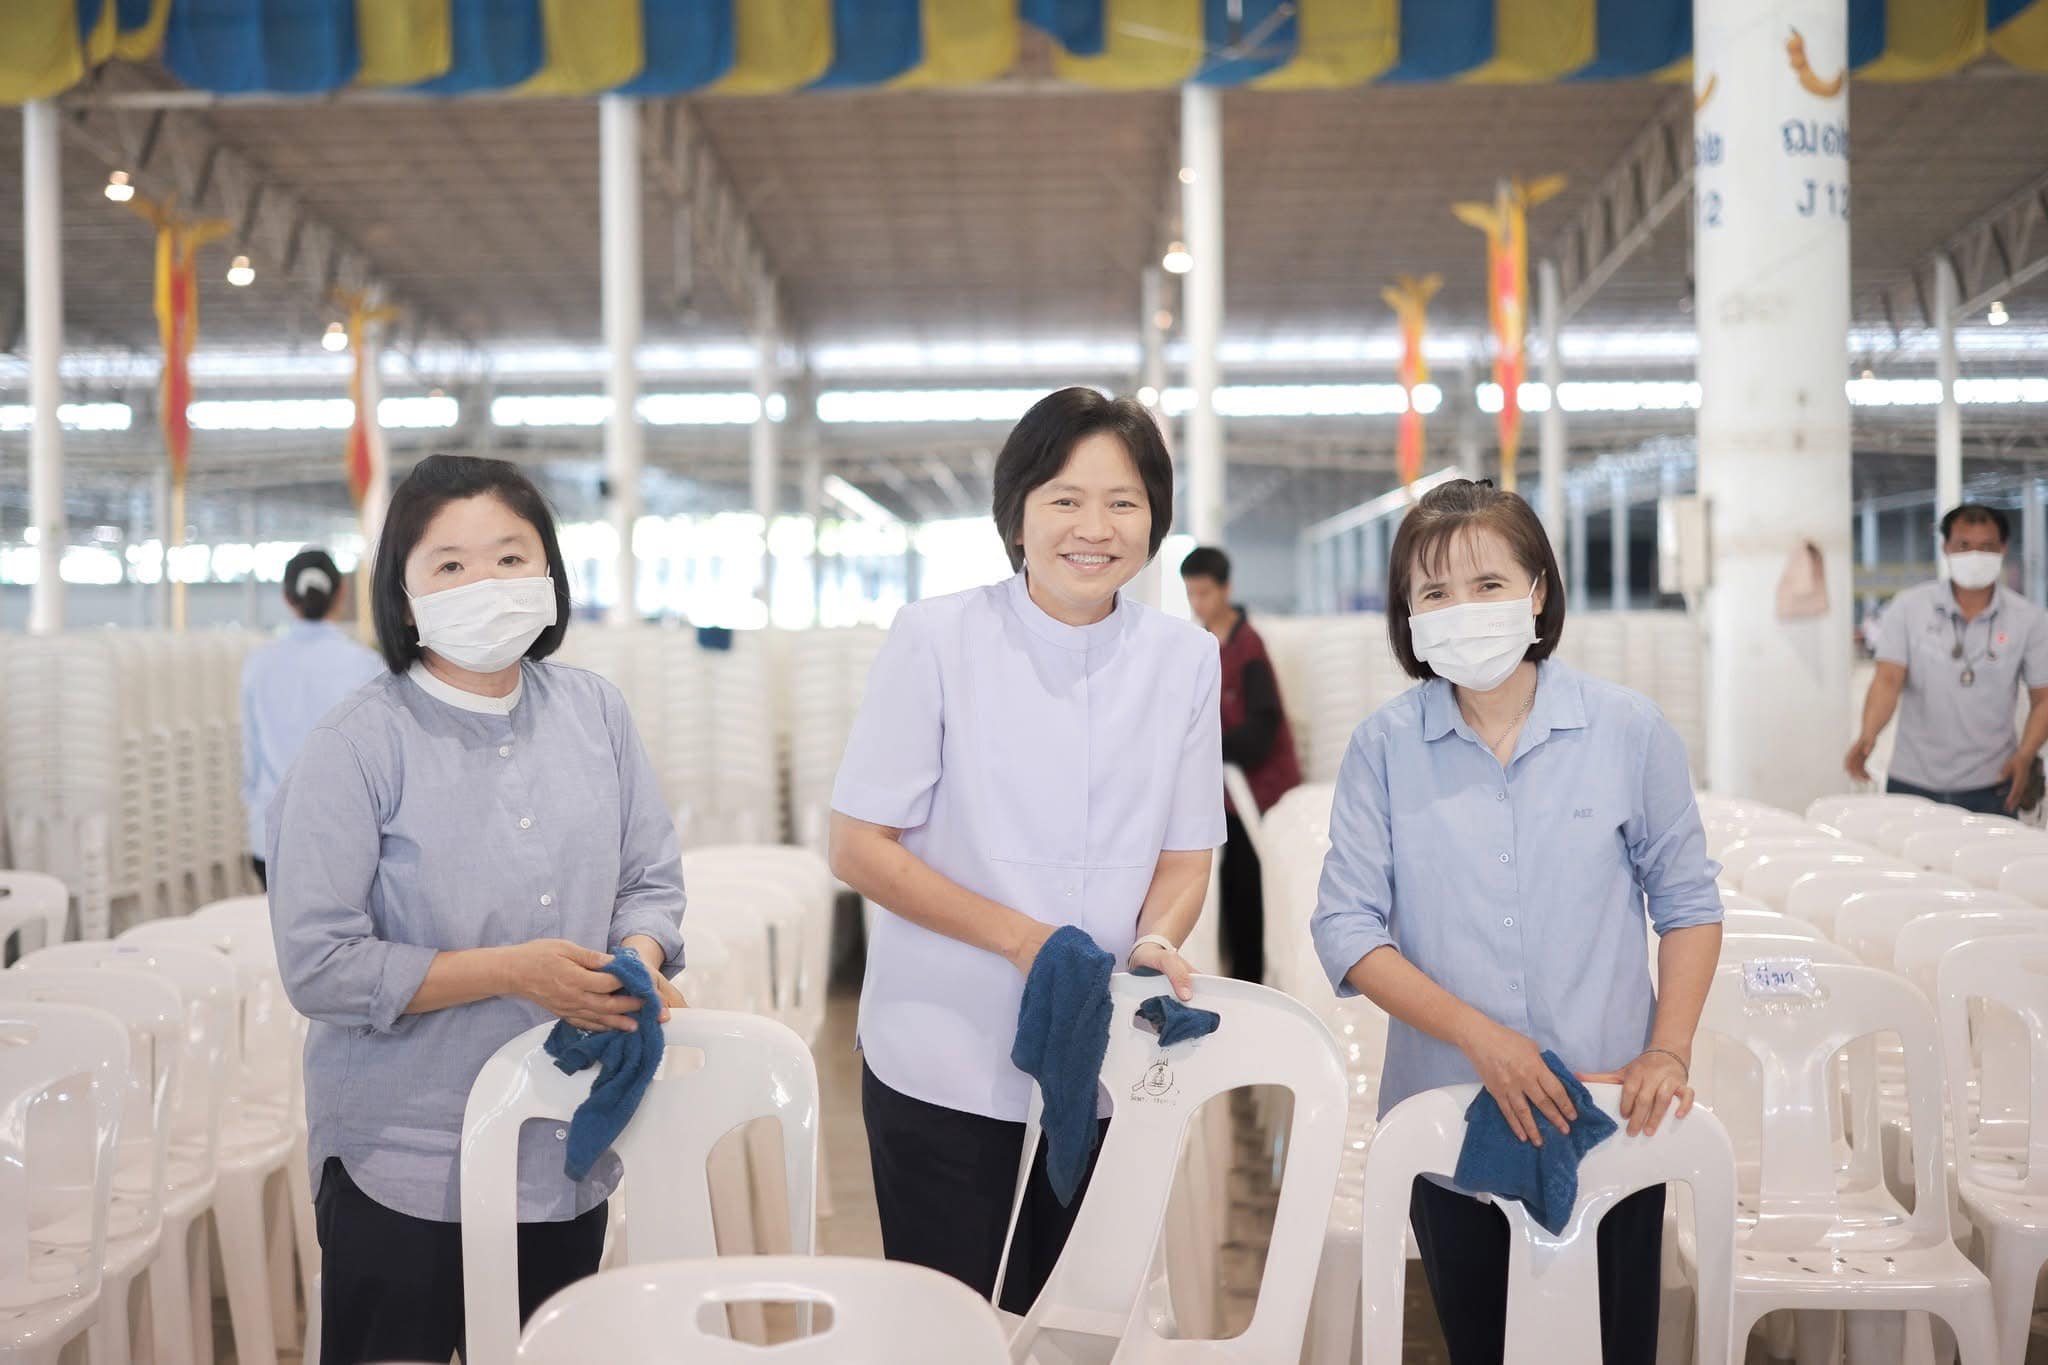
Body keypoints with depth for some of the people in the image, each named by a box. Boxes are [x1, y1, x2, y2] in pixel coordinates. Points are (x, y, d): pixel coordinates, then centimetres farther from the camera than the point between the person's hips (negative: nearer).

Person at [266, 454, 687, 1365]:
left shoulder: (594, 711, 2)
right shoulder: (355, 748, -13)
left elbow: (651, 880, 8)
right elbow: (318, 967, -16)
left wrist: (639, 960, -14)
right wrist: (509, 972, -22)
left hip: (569, 1154, 5)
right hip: (404, 1169, -5)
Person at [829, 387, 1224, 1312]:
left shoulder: (1185, 659, 3)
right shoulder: (936, 638, -7)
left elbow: (1185, 858, 7)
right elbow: (859, 848, -8)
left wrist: (1157, 940, -15)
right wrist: (1022, 937, -17)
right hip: (946, 1069, -3)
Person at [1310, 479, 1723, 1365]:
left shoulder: (1628, 731, -2)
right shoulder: (1384, 747, -4)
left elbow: (1686, 902, 6)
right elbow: (1347, 927, -7)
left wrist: (1669, 1053, -6)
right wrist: (1478, 1035, -17)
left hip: (1611, 1124, 0)